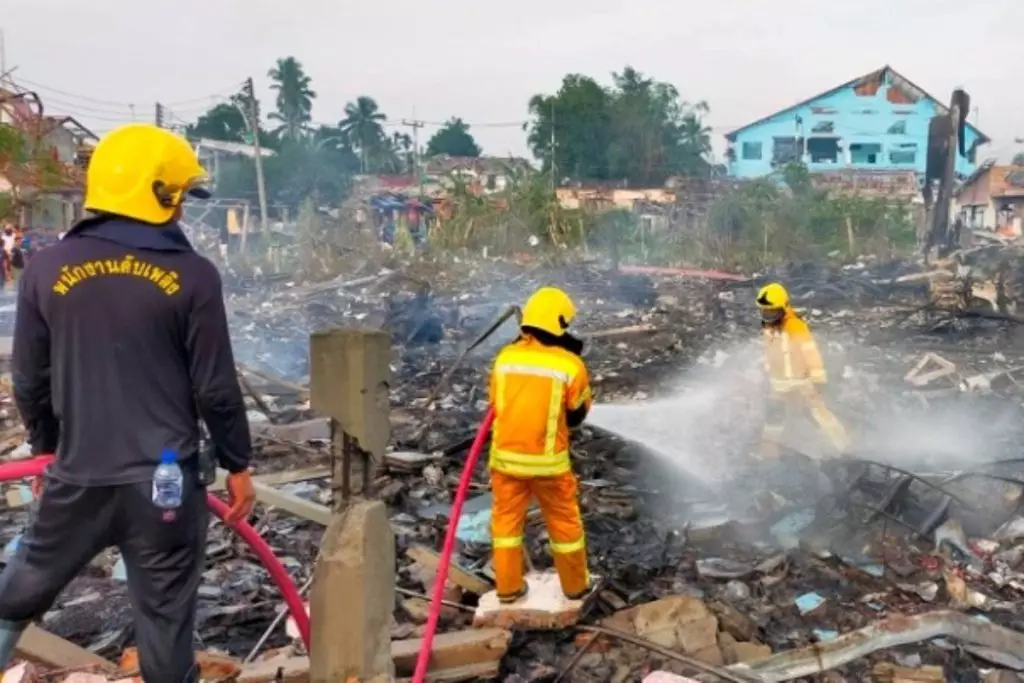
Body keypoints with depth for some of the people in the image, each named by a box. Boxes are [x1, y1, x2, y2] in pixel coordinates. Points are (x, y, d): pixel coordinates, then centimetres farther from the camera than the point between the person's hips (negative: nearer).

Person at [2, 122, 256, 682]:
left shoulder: (47, 269, -1)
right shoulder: (192, 275, -9)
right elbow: (215, 388, -7)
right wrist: (238, 464, 6)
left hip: (76, 475, 3)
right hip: (165, 479, -2)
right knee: (165, 615, 9)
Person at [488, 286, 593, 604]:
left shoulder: (505, 357, -4)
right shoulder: (570, 365, -13)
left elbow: (496, 404, 8)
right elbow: (577, 414, 1)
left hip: (505, 456, 3)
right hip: (548, 460, -2)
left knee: (507, 518, 18)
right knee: (564, 522, 15)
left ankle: (508, 587, 27)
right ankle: (575, 585, 31)